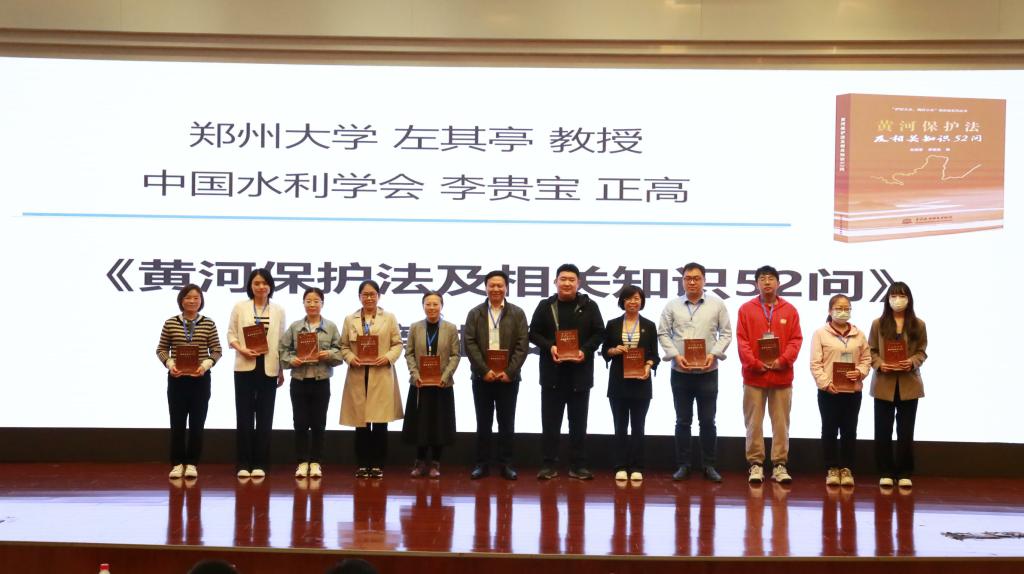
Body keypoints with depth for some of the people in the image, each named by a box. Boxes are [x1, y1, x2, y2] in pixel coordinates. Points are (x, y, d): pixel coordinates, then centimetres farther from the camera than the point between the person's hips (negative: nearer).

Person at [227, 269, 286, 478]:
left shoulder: (278, 311, 7)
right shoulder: (240, 307, 3)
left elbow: (281, 341, 8)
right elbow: (231, 334, 3)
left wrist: (281, 370, 6)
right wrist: (242, 349, -16)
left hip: (268, 368, 1)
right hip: (245, 367, -1)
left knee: (265, 416, 4)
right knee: (244, 415, 0)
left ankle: (259, 463, 10)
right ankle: (243, 464, 6)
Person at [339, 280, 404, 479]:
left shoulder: (389, 318, 8)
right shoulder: (350, 320, 11)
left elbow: (398, 344, 5)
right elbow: (344, 346, 9)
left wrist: (388, 357, -13)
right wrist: (350, 358, -11)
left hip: (382, 377, -1)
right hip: (358, 376, 1)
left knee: (380, 423, -3)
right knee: (361, 423, 3)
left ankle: (378, 465, 4)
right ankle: (362, 464, 9)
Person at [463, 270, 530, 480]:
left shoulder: (517, 313, 4)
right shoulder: (475, 313, 5)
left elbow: (523, 345, -2)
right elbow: (470, 344, -2)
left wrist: (509, 372, -12)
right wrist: (484, 370, -13)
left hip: (508, 377, 0)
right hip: (482, 377, 0)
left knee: (507, 423, 4)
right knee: (483, 423, 5)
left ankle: (506, 464, 9)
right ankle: (482, 463, 10)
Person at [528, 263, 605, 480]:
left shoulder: (589, 306, 3)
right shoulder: (545, 306, 5)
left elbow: (599, 333, 2)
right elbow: (534, 333, 3)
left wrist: (585, 351, -15)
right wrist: (549, 347, -14)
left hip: (580, 372, 0)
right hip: (552, 372, 0)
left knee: (578, 422, 6)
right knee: (550, 421, 2)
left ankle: (578, 465, 11)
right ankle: (549, 465, 7)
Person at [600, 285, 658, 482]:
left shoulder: (649, 326, 5)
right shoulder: (613, 324, 5)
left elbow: (654, 354, 4)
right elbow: (604, 351, 8)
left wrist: (649, 366, -15)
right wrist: (614, 350, -12)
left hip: (641, 382, 0)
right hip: (618, 382, 0)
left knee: (638, 427, 3)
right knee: (620, 427, 3)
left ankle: (637, 468, 7)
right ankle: (621, 467, 7)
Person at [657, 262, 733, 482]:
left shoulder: (717, 305, 2)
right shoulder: (673, 306, 3)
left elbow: (726, 333, 3)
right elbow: (663, 334, 4)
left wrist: (714, 354, -11)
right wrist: (675, 355, -10)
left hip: (708, 372, -1)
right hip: (680, 372, 1)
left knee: (708, 421, 4)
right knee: (683, 421, 8)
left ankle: (709, 466, 12)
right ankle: (682, 465, 14)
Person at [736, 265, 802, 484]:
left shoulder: (789, 310, 6)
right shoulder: (746, 309, 4)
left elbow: (796, 340, 2)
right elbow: (742, 341, -1)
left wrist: (783, 360, -12)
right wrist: (754, 363, -12)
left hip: (782, 375, 1)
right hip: (754, 376, -1)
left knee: (781, 423, 4)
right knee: (753, 423, 2)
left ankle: (780, 465, 9)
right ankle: (755, 464, 8)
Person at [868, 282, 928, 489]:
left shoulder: (918, 325, 4)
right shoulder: (878, 324, 3)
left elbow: (922, 352, 3)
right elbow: (871, 351, 2)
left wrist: (912, 362, -17)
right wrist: (880, 364, -17)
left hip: (909, 384, 0)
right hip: (884, 383, 0)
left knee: (906, 431, 4)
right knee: (883, 431, 2)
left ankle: (904, 474, 10)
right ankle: (885, 473, 9)